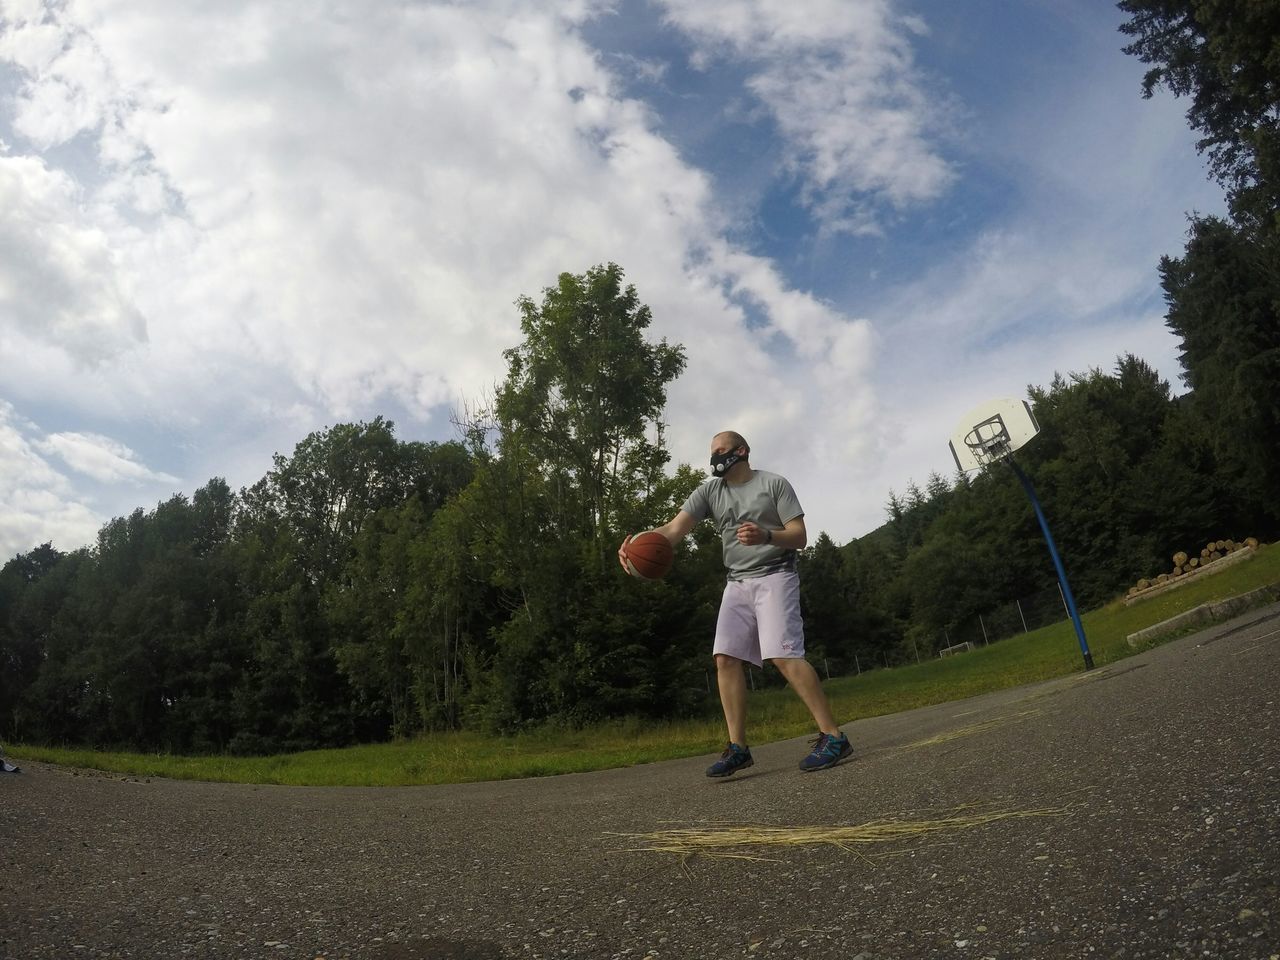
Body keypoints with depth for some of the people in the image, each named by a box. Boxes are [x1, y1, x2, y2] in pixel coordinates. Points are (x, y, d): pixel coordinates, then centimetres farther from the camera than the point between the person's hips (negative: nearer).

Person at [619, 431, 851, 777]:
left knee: (784, 655, -19)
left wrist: (766, 536, -28)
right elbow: (675, 529, -5)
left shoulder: (774, 484, -2)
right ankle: (738, 748, 2)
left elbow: (800, 537, -7)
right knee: (725, 658, -4)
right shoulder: (709, 490, 9)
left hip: (774, 577, -5)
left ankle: (832, 736, -13)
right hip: (737, 583, 5)